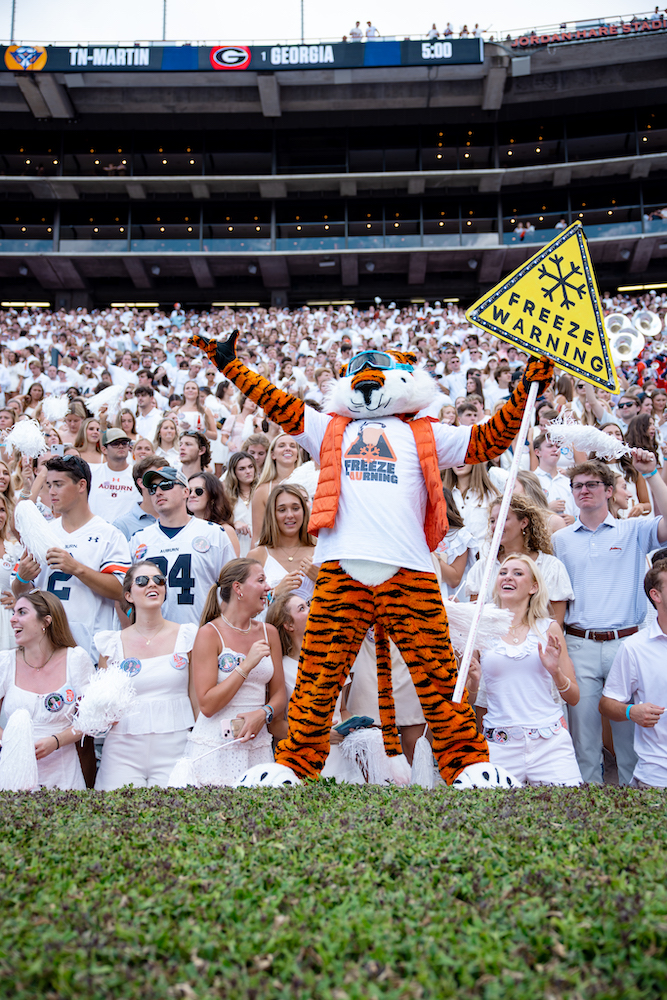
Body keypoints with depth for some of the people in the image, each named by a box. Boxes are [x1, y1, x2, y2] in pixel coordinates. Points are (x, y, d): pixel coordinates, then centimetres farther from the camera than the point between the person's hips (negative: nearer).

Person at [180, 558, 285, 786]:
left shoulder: (269, 633, 8)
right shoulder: (210, 633, -8)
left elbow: (278, 694, 11)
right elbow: (207, 705, -13)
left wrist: (263, 713, -10)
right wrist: (246, 666, -17)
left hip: (257, 747, 4)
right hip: (215, 747, -4)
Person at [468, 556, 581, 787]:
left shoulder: (549, 629, 7)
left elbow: (573, 698, 10)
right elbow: (467, 701, 10)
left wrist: (555, 672, -8)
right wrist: (473, 681, -10)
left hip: (550, 741, 0)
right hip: (499, 745, 0)